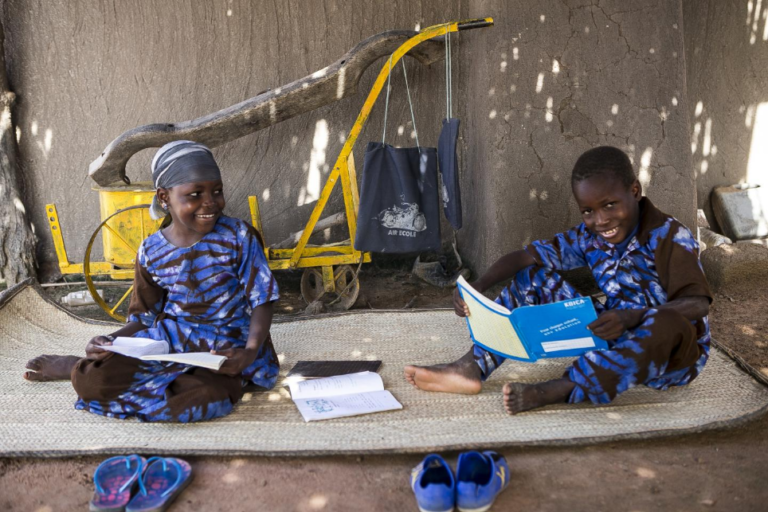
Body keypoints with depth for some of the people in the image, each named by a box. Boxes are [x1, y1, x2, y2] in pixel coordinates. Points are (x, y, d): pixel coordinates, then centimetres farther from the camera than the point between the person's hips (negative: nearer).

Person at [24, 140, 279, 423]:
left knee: (199, 399, -35)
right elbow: (144, 317, 6)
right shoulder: (151, 252, -1)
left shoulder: (238, 237, -10)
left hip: (226, 348, -2)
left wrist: (251, 351, -25)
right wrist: (108, 343, -13)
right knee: (91, 381, -22)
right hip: (168, 335, 2)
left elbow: (261, 302, -8)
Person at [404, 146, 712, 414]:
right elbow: (526, 256, -6)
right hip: (614, 337, 5)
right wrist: (478, 288, -22)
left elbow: (698, 303, -27)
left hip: (670, 352, -5)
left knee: (668, 323, -42)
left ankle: (557, 390, -38)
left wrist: (636, 316, -43)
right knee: (536, 277, -2)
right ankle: (473, 368, -14)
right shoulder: (590, 238, -2)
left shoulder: (670, 238, -18)